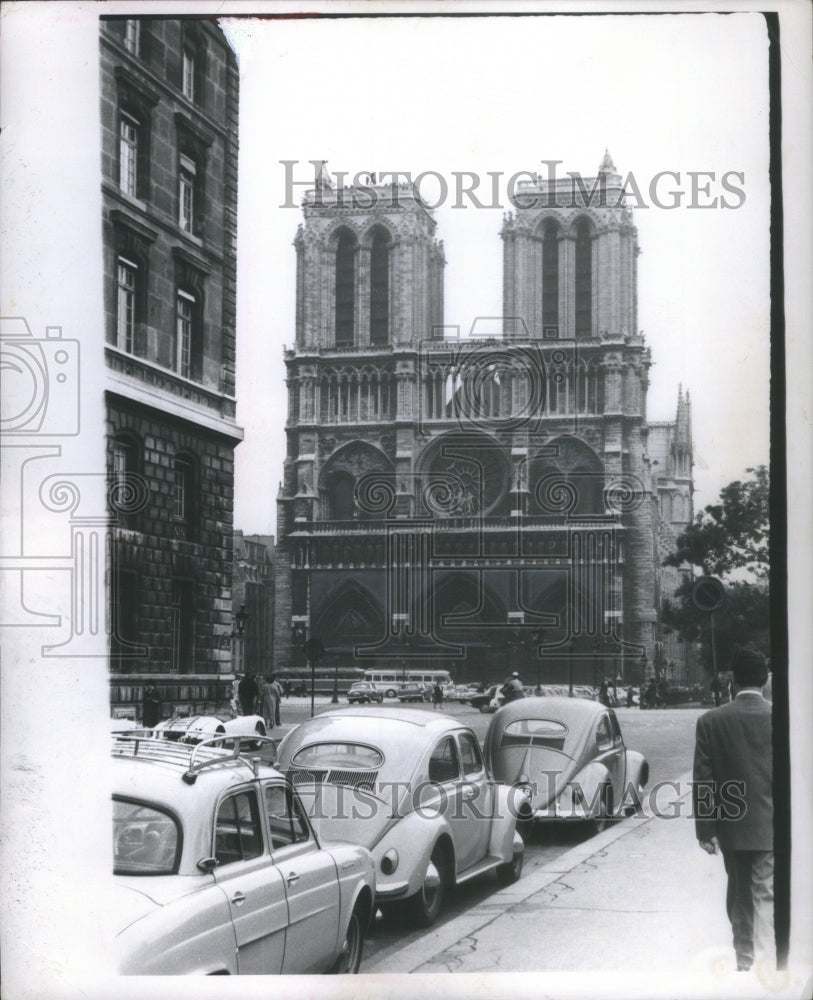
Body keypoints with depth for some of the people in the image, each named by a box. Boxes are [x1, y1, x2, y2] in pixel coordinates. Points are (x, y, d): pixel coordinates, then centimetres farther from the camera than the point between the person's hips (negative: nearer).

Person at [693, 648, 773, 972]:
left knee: (738, 896, 17)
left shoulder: (710, 721, -6)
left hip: (731, 826, 2)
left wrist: (705, 829, 1)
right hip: (770, 827, -2)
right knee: (766, 898, 1)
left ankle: (744, 961, 27)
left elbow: (703, 781, -5)